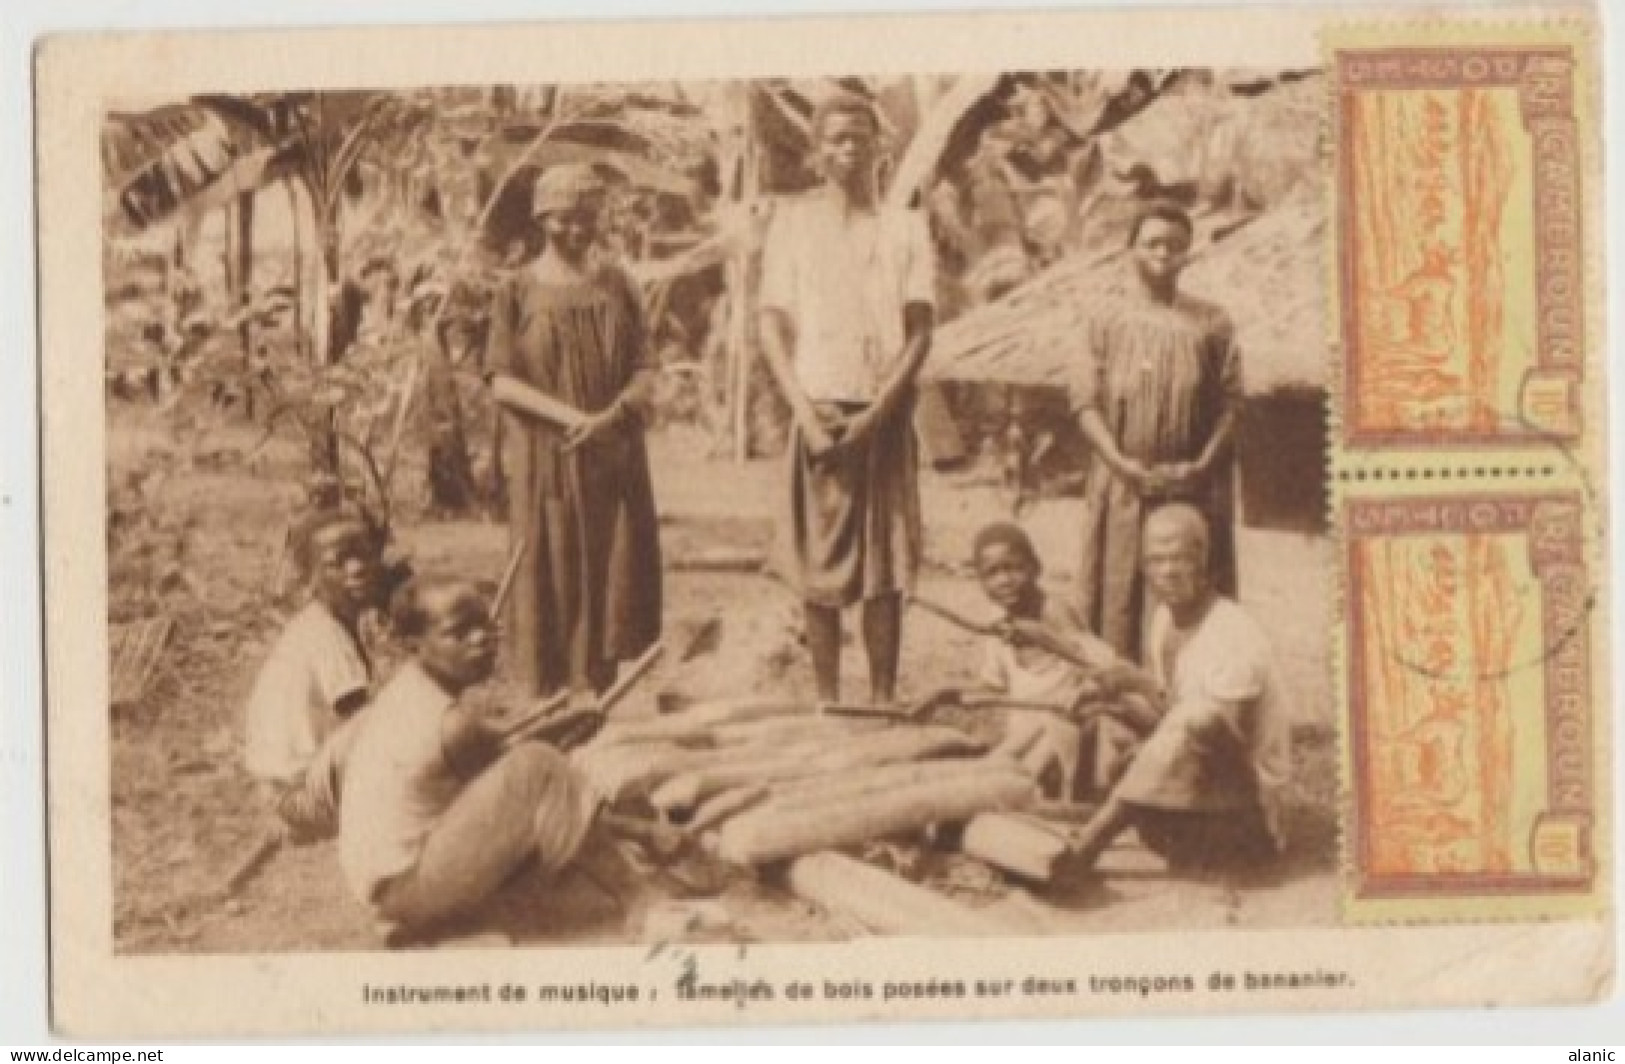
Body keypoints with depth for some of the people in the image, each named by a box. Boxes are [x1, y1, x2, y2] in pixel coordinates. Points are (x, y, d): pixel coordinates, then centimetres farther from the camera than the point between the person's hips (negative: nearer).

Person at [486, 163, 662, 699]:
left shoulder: (616, 287, 9)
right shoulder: (518, 292, 0)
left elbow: (644, 369, 5)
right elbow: (502, 382, -6)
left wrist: (611, 416, -15)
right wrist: (568, 416, -18)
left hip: (613, 453, 3)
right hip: (542, 457, -3)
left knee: (609, 567, 1)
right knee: (547, 570, -2)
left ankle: (598, 689, 9)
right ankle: (543, 700, 5)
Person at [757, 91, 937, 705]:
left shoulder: (905, 227, 8)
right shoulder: (792, 221, 7)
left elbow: (920, 332, 2)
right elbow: (772, 326, 2)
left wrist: (876, 412, -11)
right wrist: (804, 410, -10)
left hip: (885, 416, 1)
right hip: (819, 414, -1)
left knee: (887, 564, -1)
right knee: (817, 565, -1)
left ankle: (883, 701, 5)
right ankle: (827, 702, 6)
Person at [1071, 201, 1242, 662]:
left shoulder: (1211, 323, 5)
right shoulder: (1107, 320, 4)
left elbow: (1229, 403, 3)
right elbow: (1085, 401, 0)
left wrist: (1203, 464, -11)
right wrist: (1120, 462, -13)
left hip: (1193, 484, 0)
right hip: (1123, 484, 0)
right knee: (1120, 595, 1)